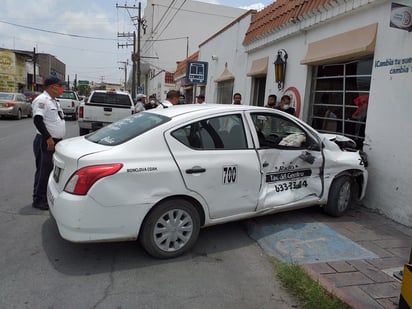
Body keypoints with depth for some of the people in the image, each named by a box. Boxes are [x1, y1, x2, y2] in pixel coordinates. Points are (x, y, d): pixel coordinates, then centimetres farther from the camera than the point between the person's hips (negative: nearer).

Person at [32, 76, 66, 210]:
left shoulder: (53, 101, 17)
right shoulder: (42, 100, -13)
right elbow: (37, 120, -22)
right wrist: (48, 138, -25)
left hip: (55, 141, 10)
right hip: (46, 142, -9)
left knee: (53, 169, 14)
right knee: (44, 170, -4)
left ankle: (49, 196, 25)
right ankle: (38, 200, 7)